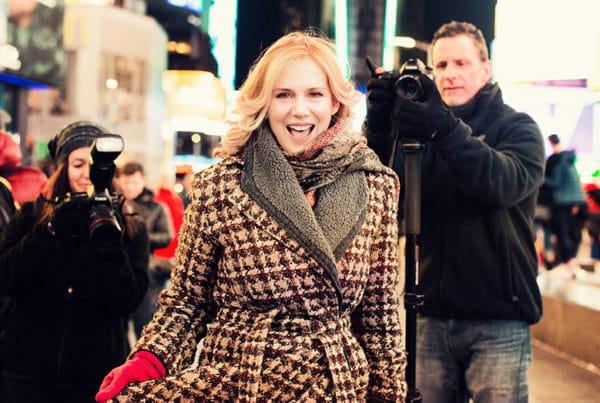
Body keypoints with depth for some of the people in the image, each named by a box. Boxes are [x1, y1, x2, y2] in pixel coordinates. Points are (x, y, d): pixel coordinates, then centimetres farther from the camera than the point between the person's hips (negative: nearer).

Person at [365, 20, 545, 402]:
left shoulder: (517, 127, 1)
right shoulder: (424, 126, 11)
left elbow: (504, 182, -21)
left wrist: (443, 130, -34)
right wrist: (379, 123, -20)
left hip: (498, 322, -3)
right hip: (433, 317, 3)